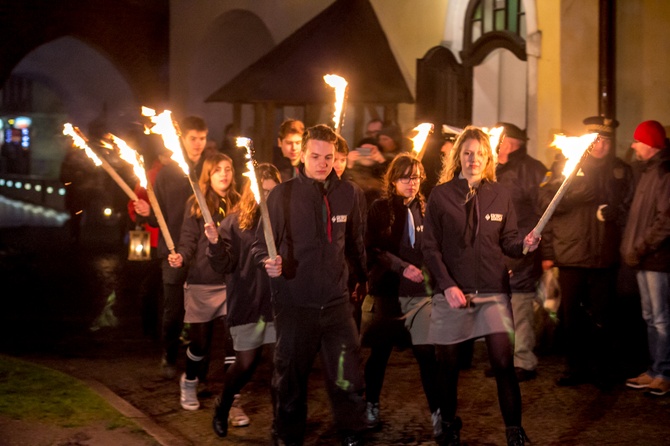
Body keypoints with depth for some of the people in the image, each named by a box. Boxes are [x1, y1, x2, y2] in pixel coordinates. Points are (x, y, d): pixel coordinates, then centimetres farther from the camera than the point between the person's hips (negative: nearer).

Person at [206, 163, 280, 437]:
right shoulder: (236, 221, -2)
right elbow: (223, 266, -6)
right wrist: (215, 242, -23)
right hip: (247, 304, -1)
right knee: (246, 363, 4)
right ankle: (223, 406, 31)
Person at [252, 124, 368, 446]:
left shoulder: (346, 194, 5)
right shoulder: (282, 194, -4)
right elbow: (260, 243, -2)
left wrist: (363, 278, 26)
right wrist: (269, 261, -22)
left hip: (336, 302, 2)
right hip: (294, 303, -2)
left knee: (348, 378, -1)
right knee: (290, 378, 10)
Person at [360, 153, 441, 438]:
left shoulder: (424, 209, 8)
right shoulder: (380, 209, 0)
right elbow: (373, 249, -6)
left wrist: (429, 273, -4)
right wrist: (402, 267, -17)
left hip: (420, 292, 2)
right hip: (387, 290, -1)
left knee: (427, 351, -7)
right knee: (380, 352, 8)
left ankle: (437, 412, 2)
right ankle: (371, 406, 25)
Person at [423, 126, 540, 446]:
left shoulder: (500, 195, 6)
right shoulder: (440, 194, 1)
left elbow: (507, 241, 10)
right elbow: (430, 247, -2)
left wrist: (523, 244, -13)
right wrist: (447, 286, -12)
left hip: (492, 291, 1)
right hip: (451, 292, 0)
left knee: (503, 362, -7)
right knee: (447, 364, 8)